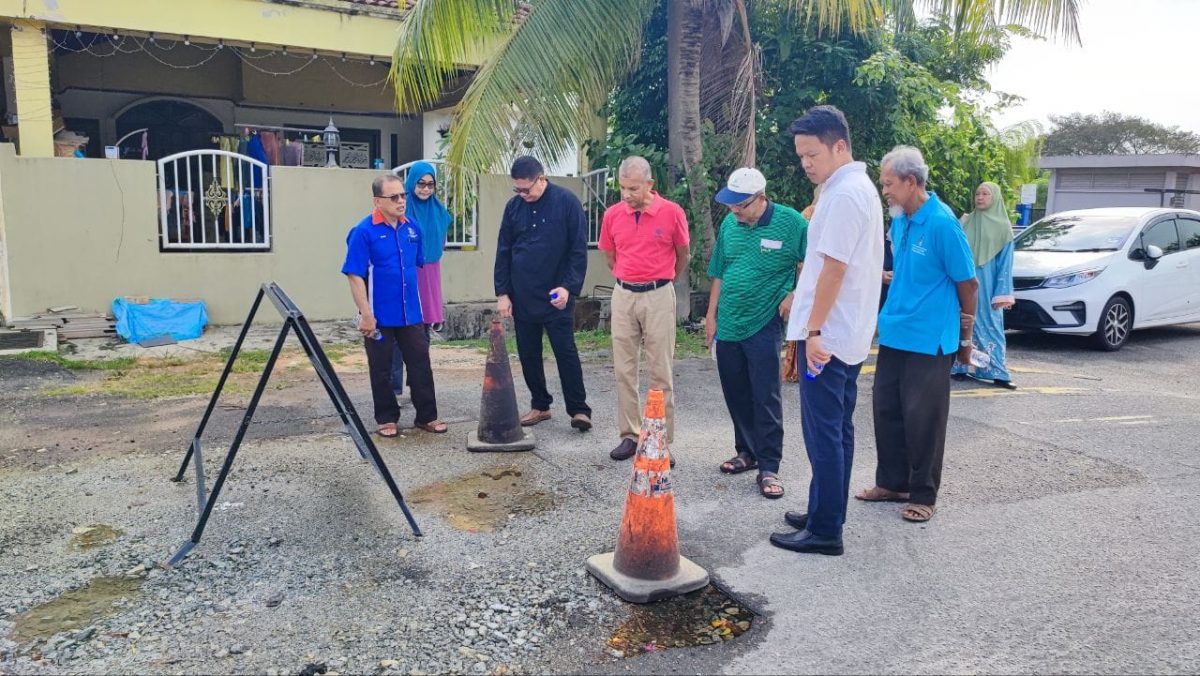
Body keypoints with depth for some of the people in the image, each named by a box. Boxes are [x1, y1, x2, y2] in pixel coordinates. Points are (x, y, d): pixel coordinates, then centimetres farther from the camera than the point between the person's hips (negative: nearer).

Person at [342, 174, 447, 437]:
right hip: (380, 316, -4)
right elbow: (355, 276, -14)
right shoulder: (364, 232, -13)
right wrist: (366, 315, -18)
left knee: (421, 365, 8)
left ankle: (427, 416, 19)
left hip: (411, 314, 5)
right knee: (381, 370, 9)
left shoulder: (412, 228, 4)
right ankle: (387, 418, 22)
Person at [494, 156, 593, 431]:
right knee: (528, 354, 10)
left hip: (556, 296, -4)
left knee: (566, 353, -2)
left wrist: (568, 287, -17)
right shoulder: (514, 206, 5)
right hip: (522, 296, 5)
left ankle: (579, 410, 5)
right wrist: (502, 293, 3)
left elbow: (579, 250, -8)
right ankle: (540, 405, 23)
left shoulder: (567, 202, -8)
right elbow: (503, 252, 8)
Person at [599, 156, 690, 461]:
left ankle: (662, 441, 8)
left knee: (660, 371, 1)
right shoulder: (612, 214, 0)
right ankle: (629, 435, 17)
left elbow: (682, 255, 7)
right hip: (623, 295, 3)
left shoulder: (672, 212, -8)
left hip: (658, 296, -3)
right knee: (624, 369, 7)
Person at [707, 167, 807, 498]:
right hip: (728, 325, 5)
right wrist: (712, 315, 12)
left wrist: (793, 296, -13)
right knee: (736, 394, 13)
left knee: (766, 398, -2)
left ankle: (769, 467, 6)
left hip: (764, 325, -5)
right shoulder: (729, 223, 4)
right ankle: (747, 452, 29)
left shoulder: (791, 222, -9)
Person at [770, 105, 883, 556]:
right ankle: (824, 514, 25)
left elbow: (834, 268, -21)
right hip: (850, 334, 10)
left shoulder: (844, 194, -16)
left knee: (823, 434, -4)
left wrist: (815, 330, -19)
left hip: (828, 336, -10)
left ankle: (825, 532, 4)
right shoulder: (861, 189, 16)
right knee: (837, 431, 15)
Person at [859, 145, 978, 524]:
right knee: (887, 411, 13)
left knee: (922, 419, 2)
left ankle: (923, 495, 15)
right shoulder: (898, 221, 7)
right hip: (893, 334, 8)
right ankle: (892, 483, 27)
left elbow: (967, 283, -10)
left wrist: (965, 337, -2)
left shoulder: (941, 223, -16)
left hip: (928, 340, -8)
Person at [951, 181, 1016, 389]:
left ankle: (998, 374, 0)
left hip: (987, 287, -2)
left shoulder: (1003, 227, 2)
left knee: (989, 326, -2)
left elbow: (1005, 263, 0)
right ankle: (962, 367, 11)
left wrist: (1001, 294, -7)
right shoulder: (965, 222, 8)